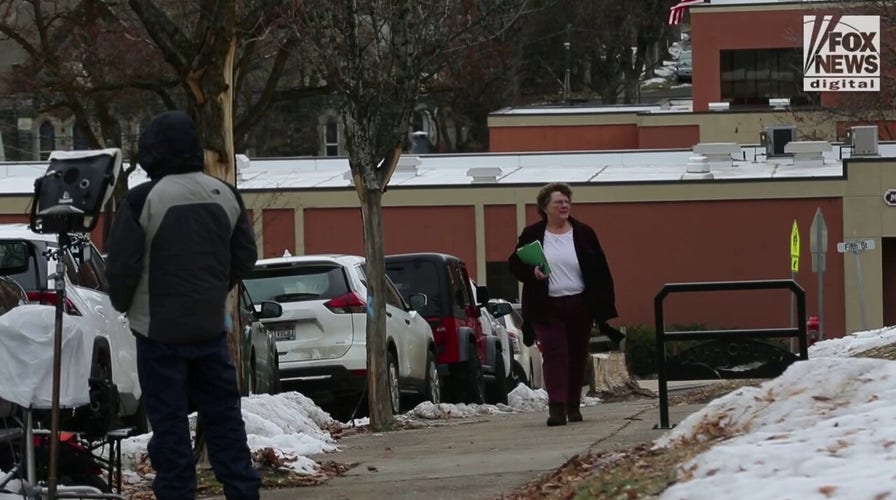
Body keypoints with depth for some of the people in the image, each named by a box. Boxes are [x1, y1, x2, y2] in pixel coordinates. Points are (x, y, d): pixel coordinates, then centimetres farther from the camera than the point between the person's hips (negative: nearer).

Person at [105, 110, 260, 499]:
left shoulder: (142, 200, -15)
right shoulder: (226, 195, 4)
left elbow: (121, 266, -12)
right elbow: (245, 257, 12)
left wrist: (124, 305, 7)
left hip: (160, 327, -5)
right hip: (211, 324, 5)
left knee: (169, 421, -1)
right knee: (222, 415, 12)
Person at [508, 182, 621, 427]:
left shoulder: (583, 233, 6)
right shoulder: (531, 235, 4)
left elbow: (600, 271, 7)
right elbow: (515, 265, 8)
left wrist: (605, 304, 2)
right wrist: (531, 272, -14)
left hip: (580, 306, 2)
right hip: (547, 307, -2)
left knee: (577, 357, 7)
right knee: (554, 355, -12)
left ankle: (573, 406, 18)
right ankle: (556, 407, -19)